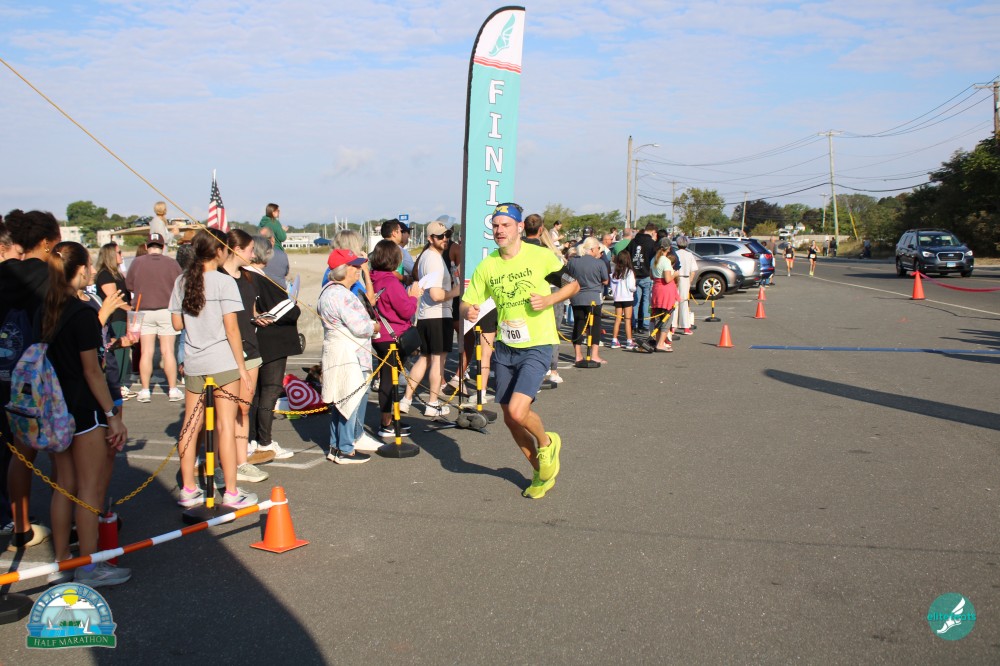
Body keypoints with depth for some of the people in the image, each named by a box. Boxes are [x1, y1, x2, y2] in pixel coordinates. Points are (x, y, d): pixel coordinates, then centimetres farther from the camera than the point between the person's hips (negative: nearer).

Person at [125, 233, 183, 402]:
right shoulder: (171, 263, -5)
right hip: (167, 310, -1)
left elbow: (129, 285, 8)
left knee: (146, 352, 5)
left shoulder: (137, 262, -2)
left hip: (144, 311, 1)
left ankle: (145, 391, 7)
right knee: (168, 351, 2)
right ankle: (173, 390, 5)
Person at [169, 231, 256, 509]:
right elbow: (231, 329, -12)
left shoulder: (182, 281, 6)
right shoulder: (224, 282, -10)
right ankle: (231, 492, 4)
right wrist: (242, 367, -6)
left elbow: (177, 324, 9)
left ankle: (188, 489, 17)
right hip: (222, 361, -5)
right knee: (226, 424, -1)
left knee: (191, 425, 10)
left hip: (193, 363, 5)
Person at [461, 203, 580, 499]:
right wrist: (468, 311, -20)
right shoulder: (486, 266, 2)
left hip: (537, 346, -5)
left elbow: (573, 285, 3)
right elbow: (466, 304, 5)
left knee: (518, 411, -21)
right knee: (510, 419, 10)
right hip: (505, 348, 5)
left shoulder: (541, 256, -8)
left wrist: (548, 300, -15)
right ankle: (542, 472, 31)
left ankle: (547, 442, 13)